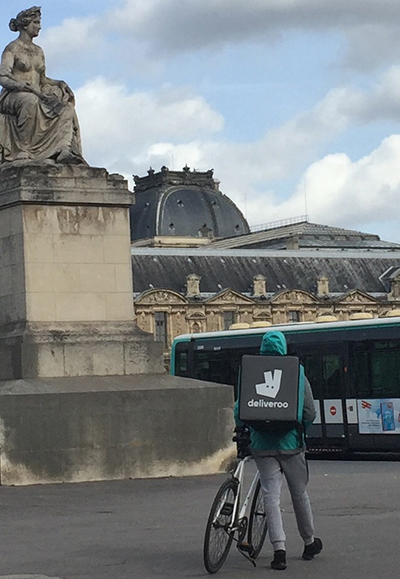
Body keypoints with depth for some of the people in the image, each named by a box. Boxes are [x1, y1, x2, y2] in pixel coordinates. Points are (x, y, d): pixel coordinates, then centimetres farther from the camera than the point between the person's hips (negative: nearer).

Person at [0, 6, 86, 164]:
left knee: (66, 108, -17)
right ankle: (24, 150, -40)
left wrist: (59, 83, 3)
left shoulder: (38, 51, 22)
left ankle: (64, 150, -37)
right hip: (13, 96, -7)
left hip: (36, 97, 7)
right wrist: (29, 88, -24)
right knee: (30, 101, -41)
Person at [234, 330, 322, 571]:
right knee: (299, 494, 15)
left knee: (271, 496, 1)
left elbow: (239, 411, -5)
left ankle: (279, 549, -10)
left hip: (262, 443, 0)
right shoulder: (297, 373, -4)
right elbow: (310, 412, -3)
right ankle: (310, 543, 29)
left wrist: (242, 429, 14)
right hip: (290, 443, 0)